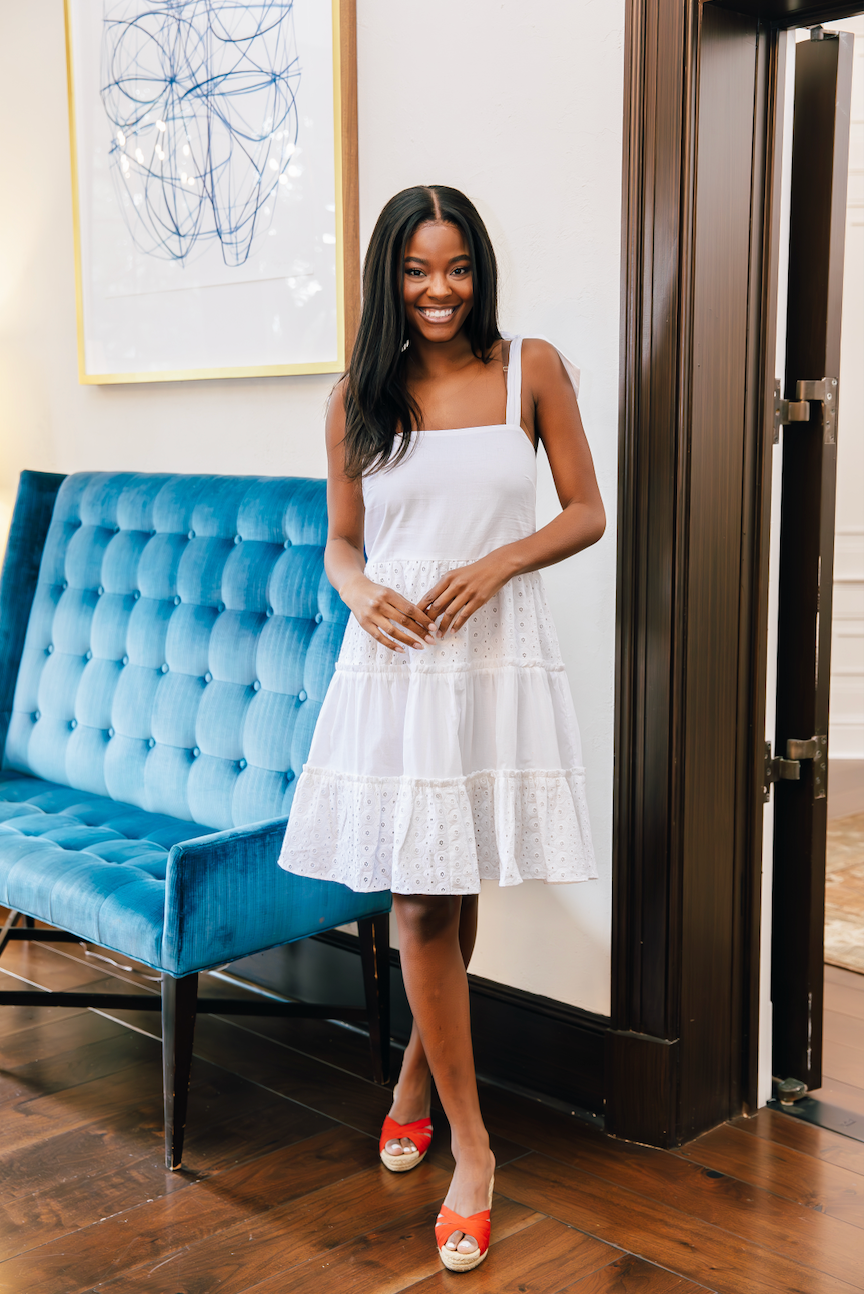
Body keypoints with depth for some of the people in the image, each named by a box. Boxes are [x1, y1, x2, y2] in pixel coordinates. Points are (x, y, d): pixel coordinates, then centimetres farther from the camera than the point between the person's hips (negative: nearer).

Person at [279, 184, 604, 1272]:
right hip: (396, 660, 0)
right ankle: (469, 1142, 14)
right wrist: (361, 592, -12)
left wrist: (496, 563, -13)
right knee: (419, 900, -1)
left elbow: (586, 512, 4)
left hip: (498, 656, 0)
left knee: (457, 888, 10)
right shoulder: (358, 398, 6)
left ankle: (417, 1075, 38)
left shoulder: (531, 369, 3)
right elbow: (341, 541, 11)